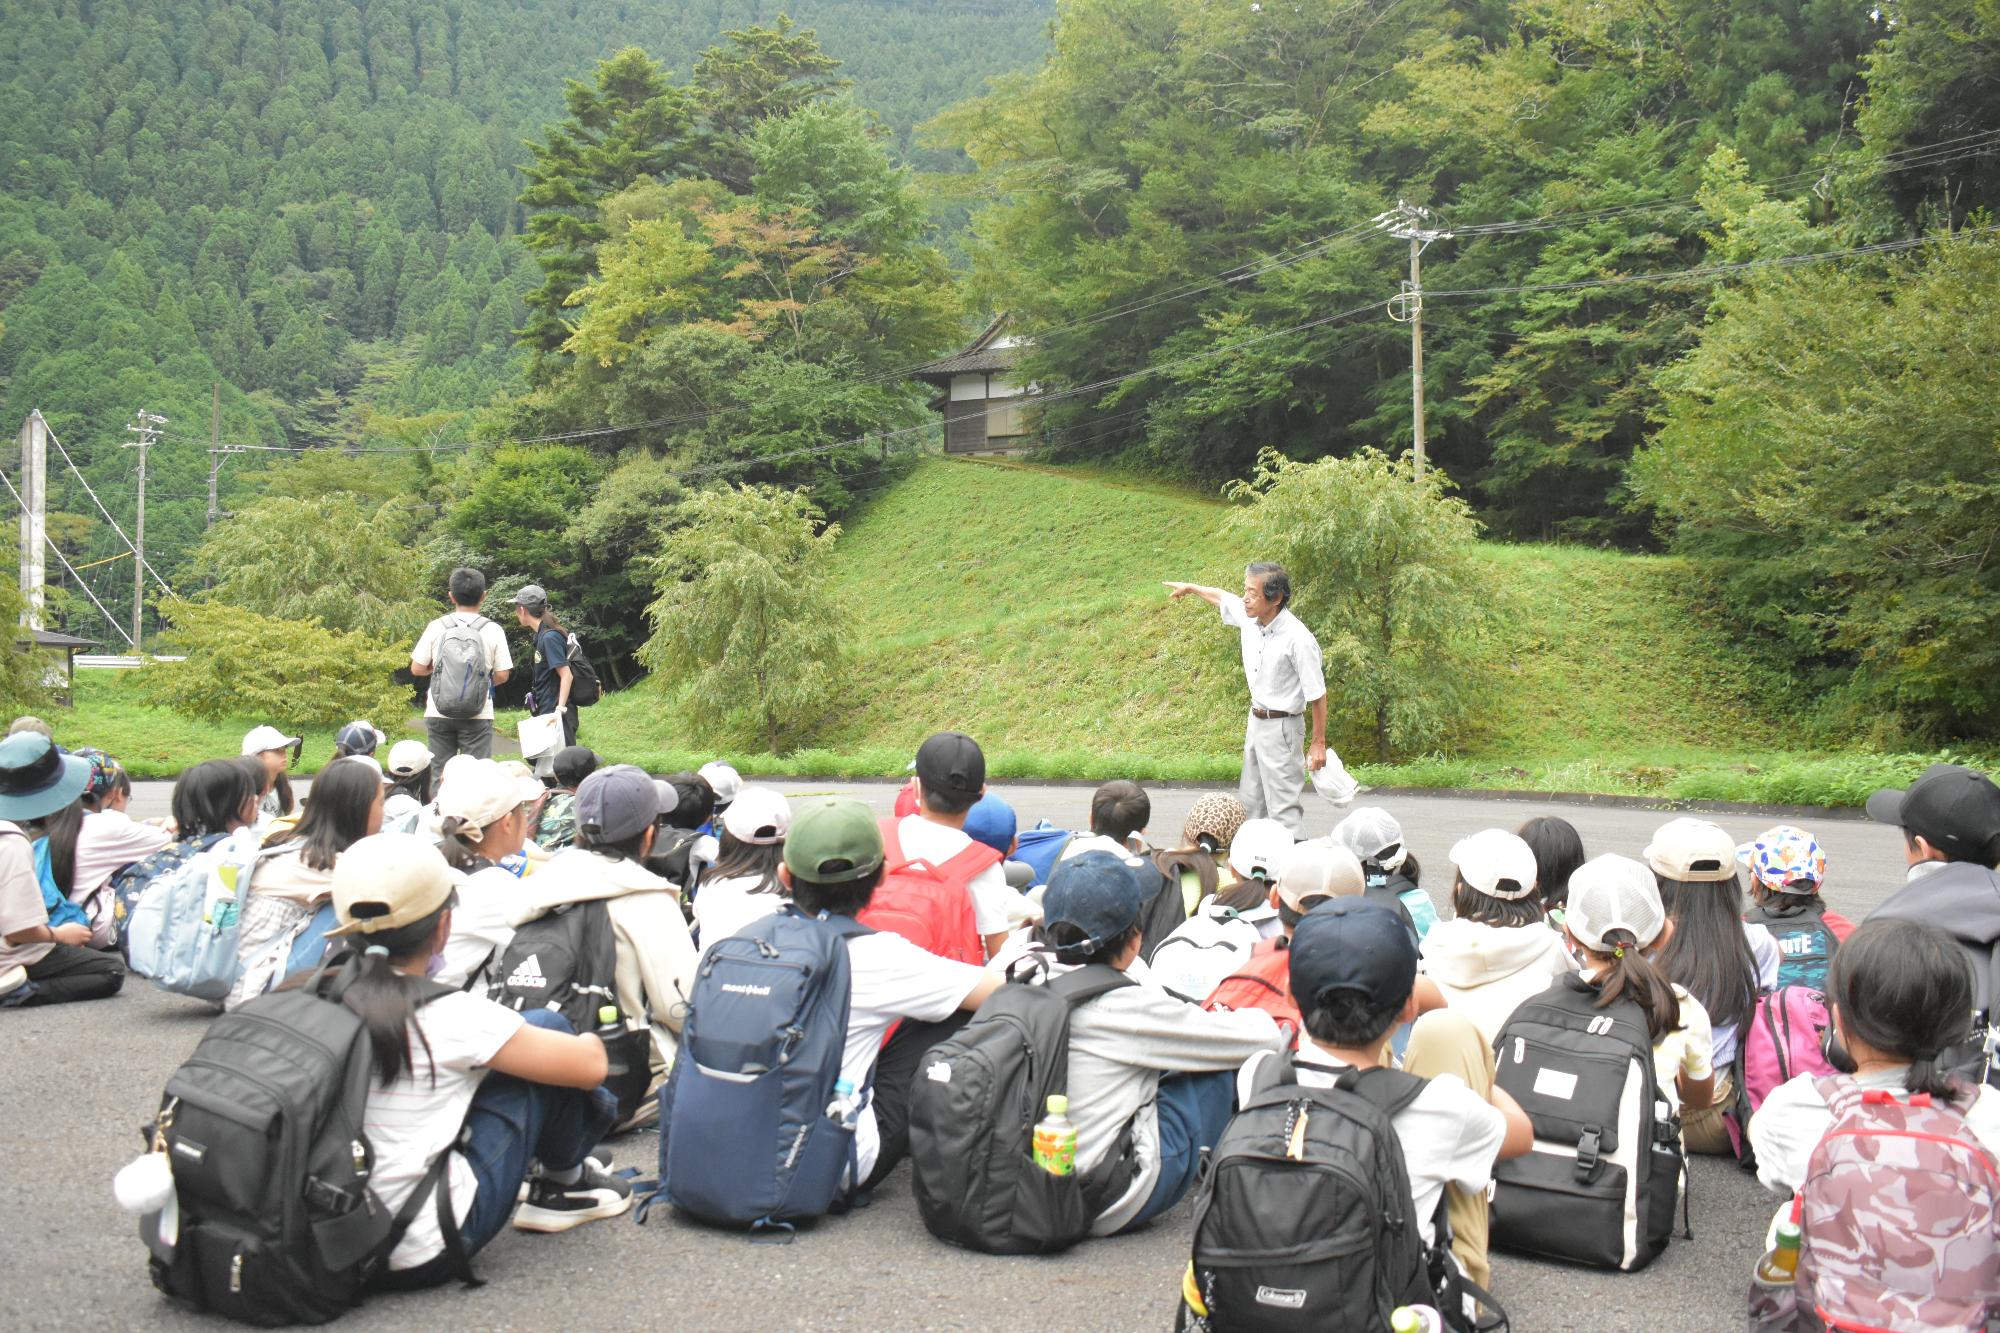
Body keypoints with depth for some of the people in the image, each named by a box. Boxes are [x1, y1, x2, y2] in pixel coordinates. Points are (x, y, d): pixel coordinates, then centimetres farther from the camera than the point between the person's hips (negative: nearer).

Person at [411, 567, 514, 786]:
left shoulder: (436, 627, -2)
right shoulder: (493, 630, -5)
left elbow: (416, 669, 1)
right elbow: (502, 675, -4)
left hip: (439, 712, 2)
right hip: (478, 713, -2)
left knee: (439, 775, 10)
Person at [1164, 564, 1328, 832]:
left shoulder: (1298, 639, -25)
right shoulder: (1249, 618, -5)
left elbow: (1317, 694, -18)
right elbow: (1222, 597, 19)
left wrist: (1319, 743, -14)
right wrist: (1190, 587, 35)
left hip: (1281, 727, -8)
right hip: (1256, 721, 8)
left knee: (1284, 808, -6)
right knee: (1250, 801, 18)